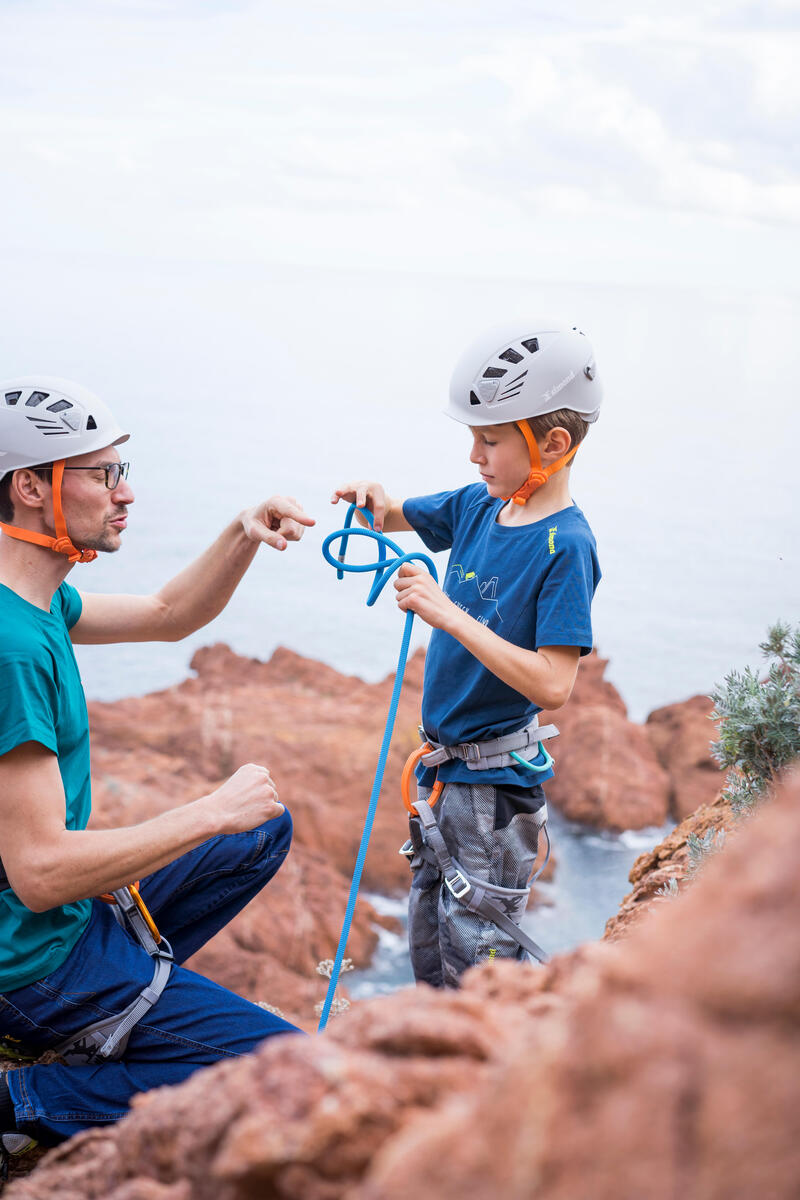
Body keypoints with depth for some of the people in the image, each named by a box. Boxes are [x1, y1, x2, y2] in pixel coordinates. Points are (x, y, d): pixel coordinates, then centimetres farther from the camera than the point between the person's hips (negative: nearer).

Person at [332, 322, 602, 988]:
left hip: (496, 780, -8)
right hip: (443, 765, 8)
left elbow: (552, 685, -29)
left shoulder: (565, 546, -21)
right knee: (429, 945, 20)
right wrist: (376, 499, -5)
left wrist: (449, 614, -30)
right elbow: (395, 518, 19)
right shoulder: (478, 505, 1)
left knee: (478, 950, 2)